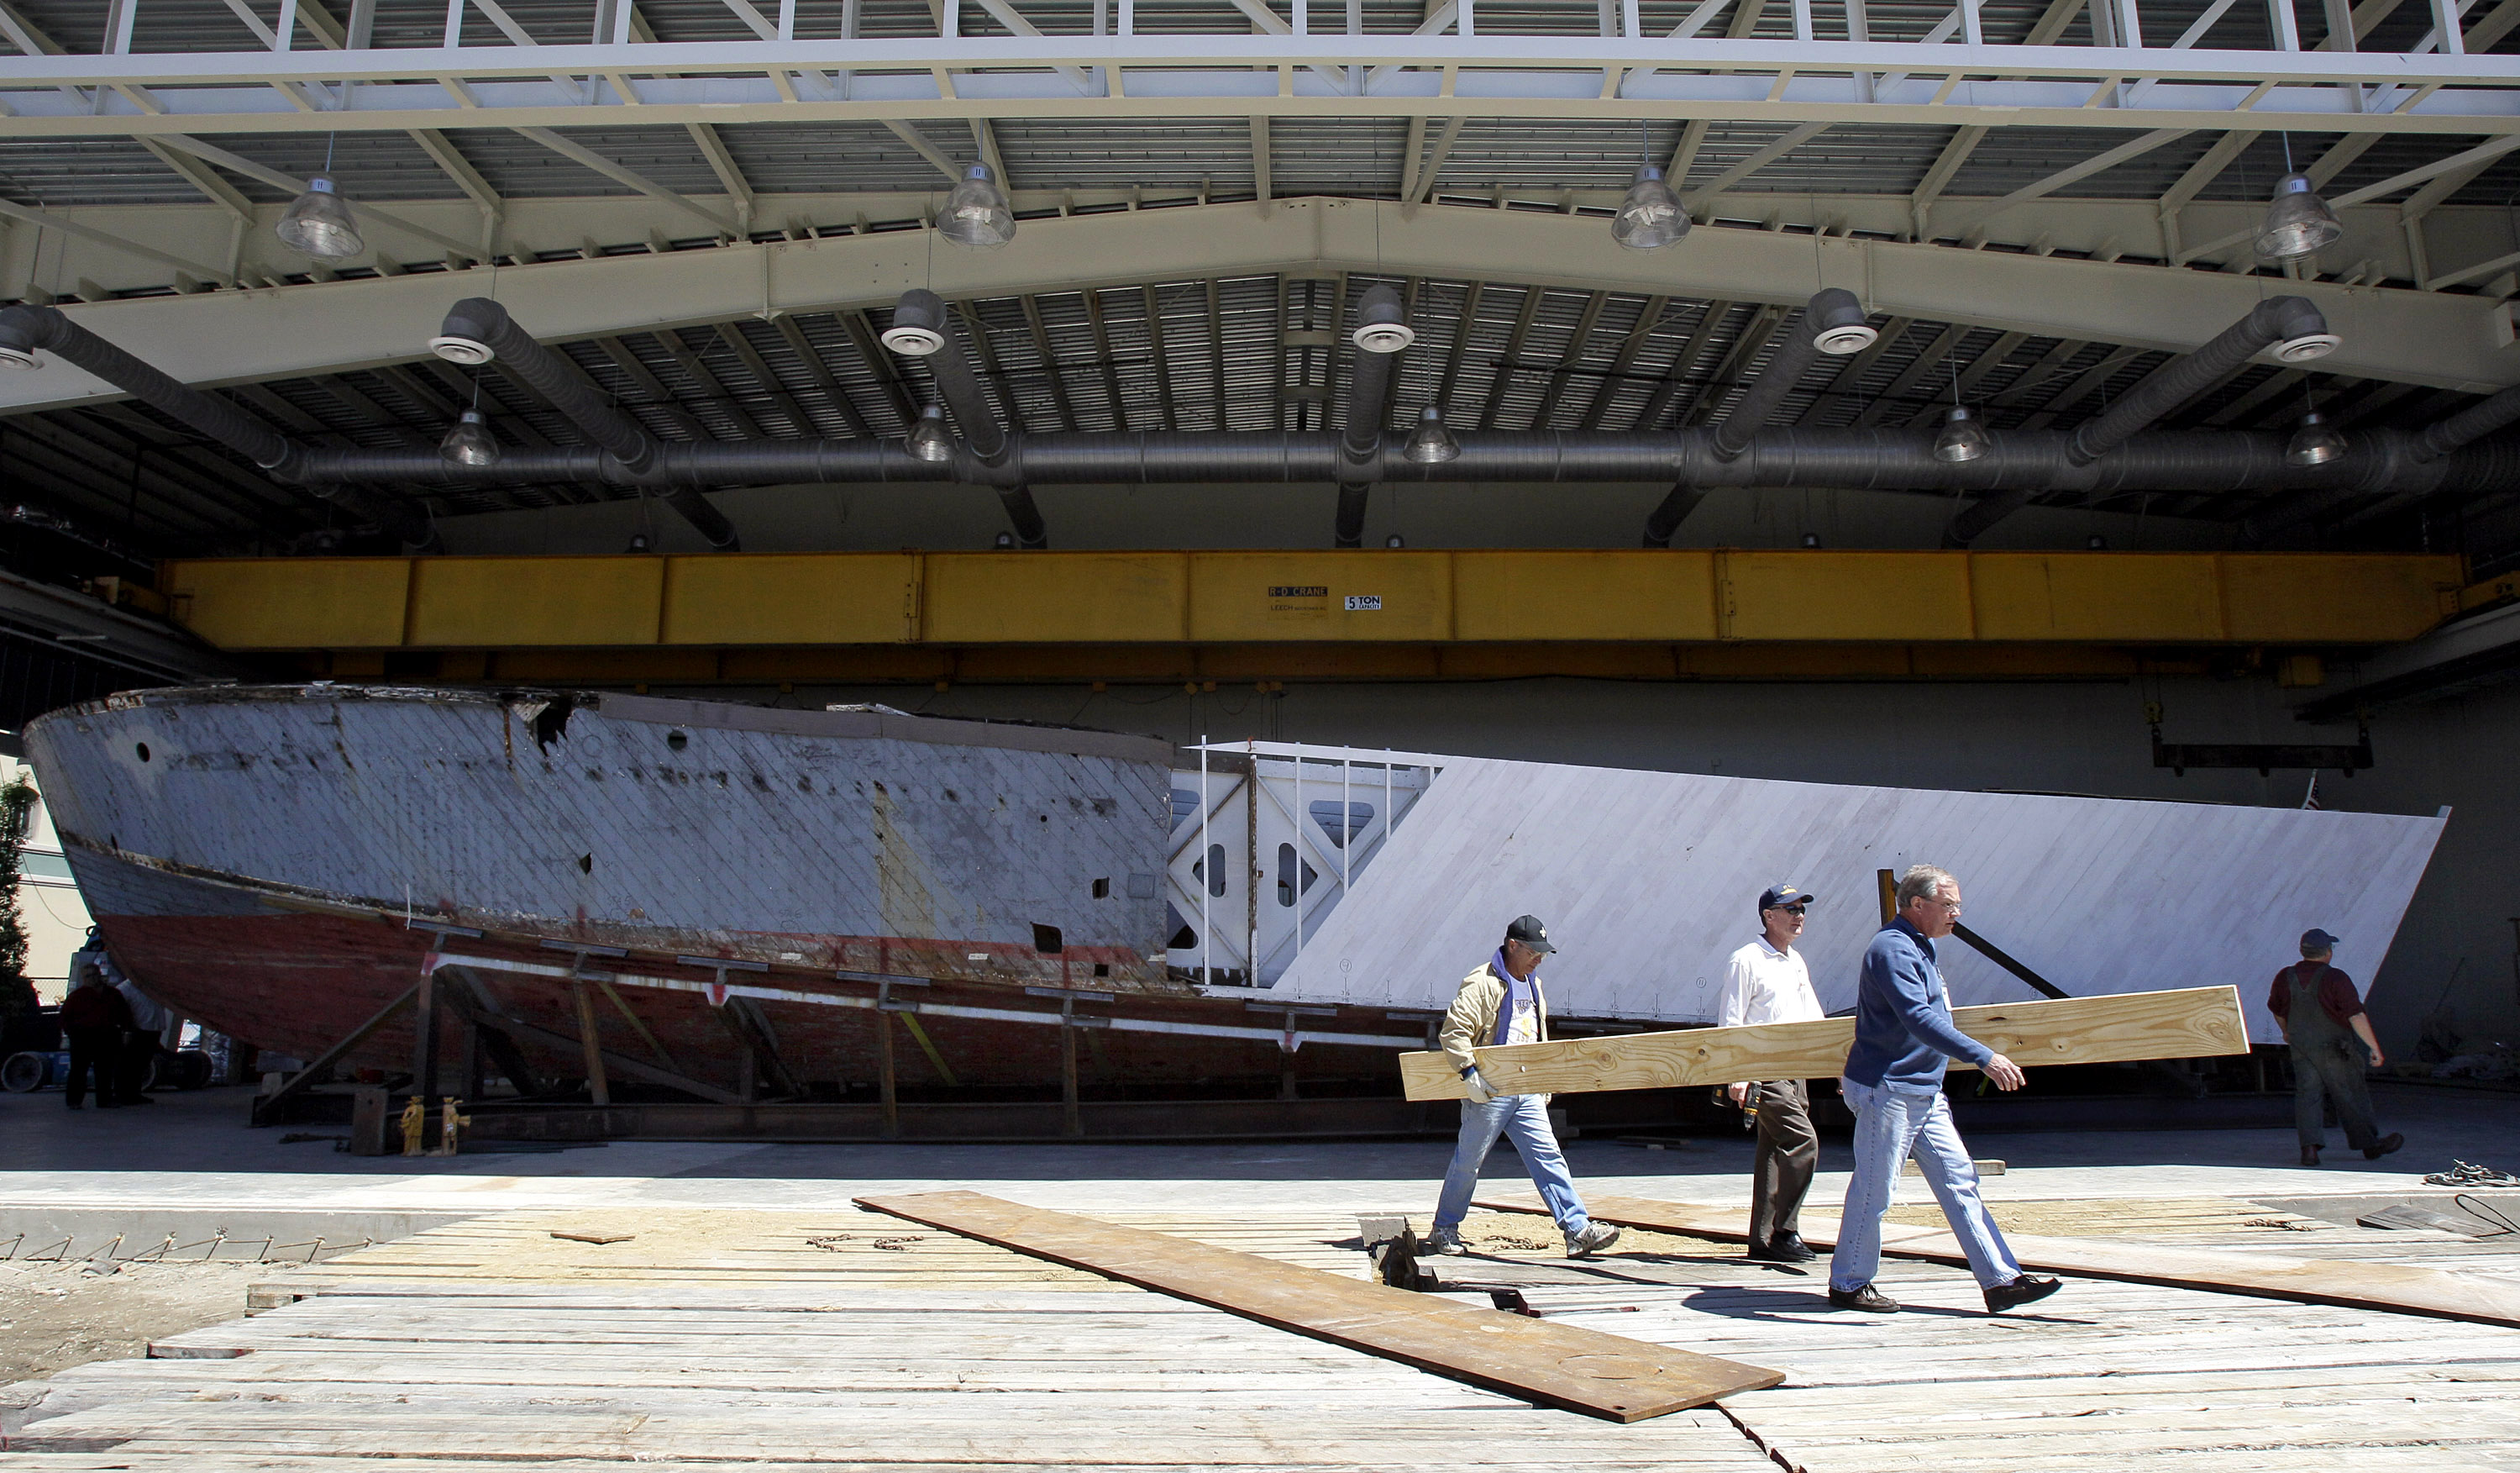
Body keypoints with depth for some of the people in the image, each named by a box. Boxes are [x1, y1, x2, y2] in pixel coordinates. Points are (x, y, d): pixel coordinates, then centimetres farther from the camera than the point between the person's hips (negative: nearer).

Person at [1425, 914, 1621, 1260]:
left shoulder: (1533, 985, 15)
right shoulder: (1482, 983, -13)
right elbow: (1454, 1031, -20)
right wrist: (1470, 1072, -27)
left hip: (1527, 1093, 7)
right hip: (1490, 1091, -7)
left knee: (1548, 1157, 0)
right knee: (1468, 1161, 5)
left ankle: (1577, 1230, -1)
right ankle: (1444, 1229, 19)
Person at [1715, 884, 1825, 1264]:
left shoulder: (1796, 962, 17)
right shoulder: (1747, 961, -8)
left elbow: (1812, 1018, 23)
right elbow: (1730, 1022, -11)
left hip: (1795, 1068, 8)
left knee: (1775, 1151, 10)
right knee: (1803, 1140, -16)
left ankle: (1764, 1239, 16)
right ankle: (1784, 1232, -8)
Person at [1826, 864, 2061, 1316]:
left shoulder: (1918, 948, 16)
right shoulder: (1893, 950, -18)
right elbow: (1920, 1020, -29)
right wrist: (1984, 1058, -34)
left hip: (1925, 1091, 10)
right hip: (1887, 1088, -10)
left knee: (1960, 1182, 7)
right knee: (1874, 1190, 0)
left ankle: (2001, 1281, 10)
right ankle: (1847, 1284, 12)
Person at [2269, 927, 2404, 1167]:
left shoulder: (2285, 978, 0)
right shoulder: (2335, 979, -16)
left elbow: (2277, 1010, 16)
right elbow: (2356, 1016, -19)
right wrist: (2374, 1048, -13)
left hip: (2301, 1048, 4)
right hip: (2335, 1049, -3)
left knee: (2308, 1095, 2)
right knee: (2351, 1097, 10)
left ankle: (2309, 1147, -11)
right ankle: (2369, 1145, 27)